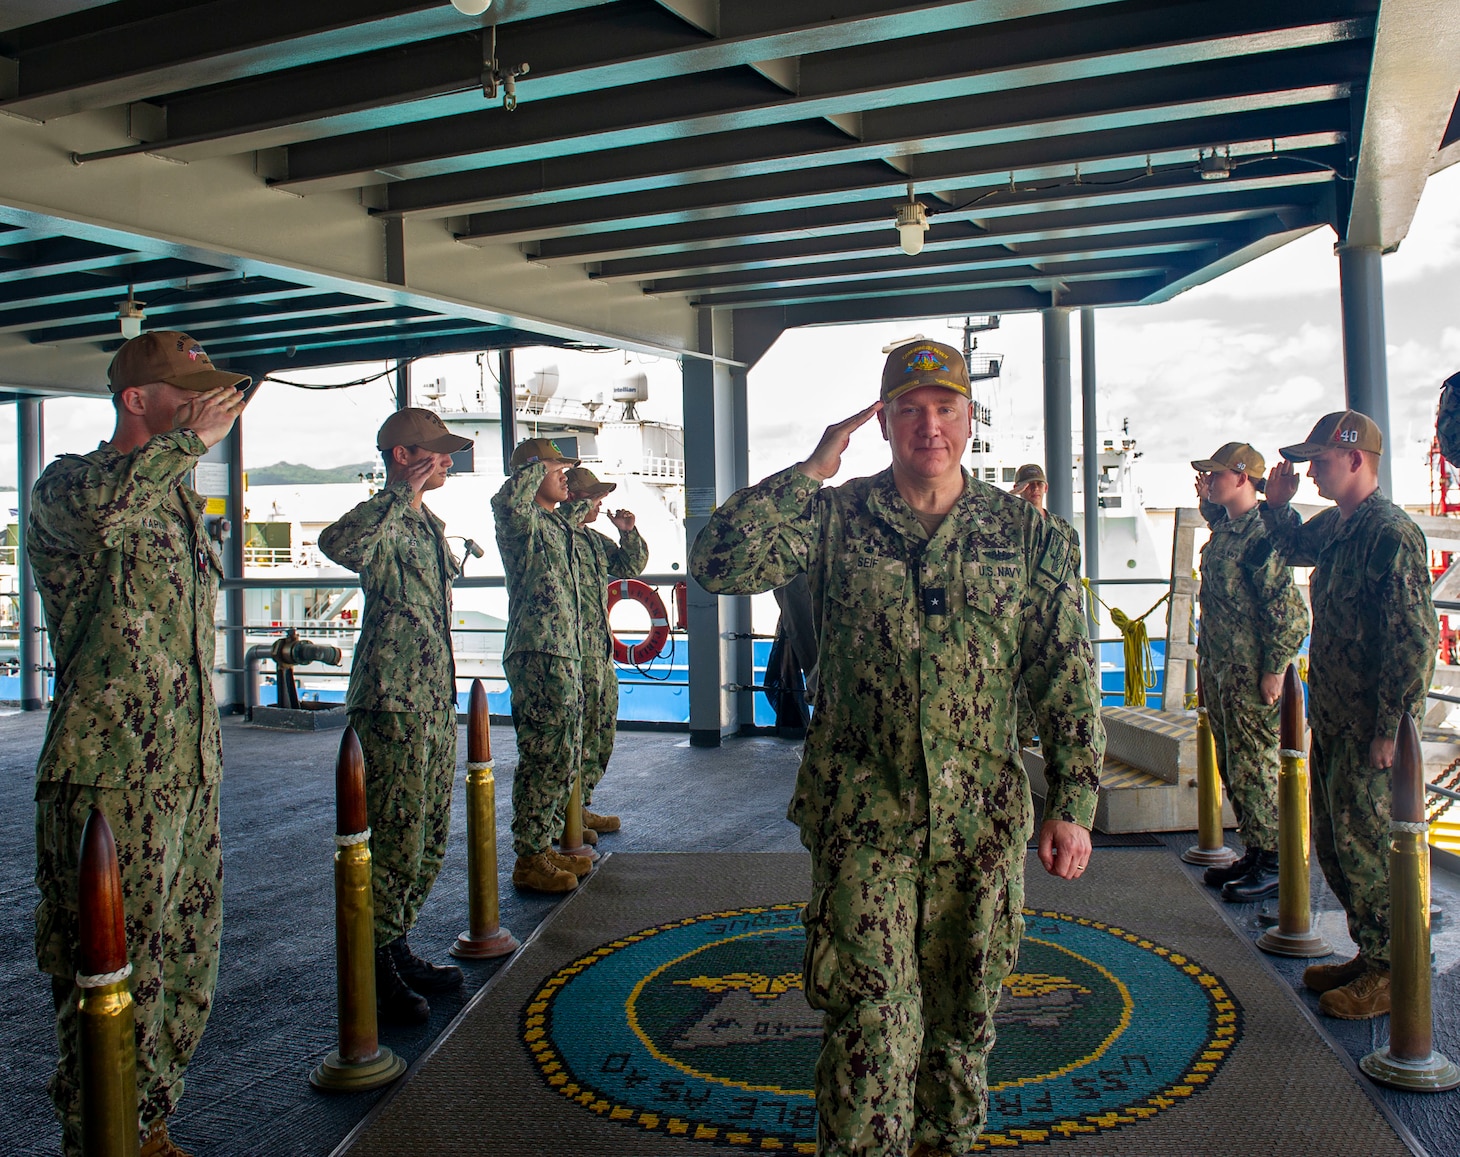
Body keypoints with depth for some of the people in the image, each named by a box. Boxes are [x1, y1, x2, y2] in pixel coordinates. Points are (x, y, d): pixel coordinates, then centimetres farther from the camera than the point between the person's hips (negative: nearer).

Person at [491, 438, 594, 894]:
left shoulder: (557, 524, 20)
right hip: (538, 655, -10)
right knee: (545, 758, -8)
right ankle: (528, 861, 0)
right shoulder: (522, 523, -8)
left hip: (566, 652, 10)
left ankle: (544, 847, 24)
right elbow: (507, 501, -35)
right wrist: (538, 466, -21)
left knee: (566, 758, 14)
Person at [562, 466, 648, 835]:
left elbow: (631, 566, 26)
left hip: (601, 650, 10)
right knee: (580, 734, -8)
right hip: (575, 650, -10)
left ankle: (581, 807, 24)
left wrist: (628, 533, 10)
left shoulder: (593, 538, 21)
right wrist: (588, 503, -16)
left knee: (602, 732, 14)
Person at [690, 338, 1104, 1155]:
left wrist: (1074, 804, 0)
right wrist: (811, 471, -12)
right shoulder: (835, 519, -1)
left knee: (964, 1015, 16)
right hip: (864, 816, -2)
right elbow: (722, 564, -16)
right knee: (874, 1019, -4)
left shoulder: (1025, 532, 3)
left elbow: (1068, 678, 4)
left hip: (984, 817, 2)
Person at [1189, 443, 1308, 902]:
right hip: (1219, 669, 9)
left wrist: (1274, 671, -20)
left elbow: (1291, 613, -19)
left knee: (1254, 769, -2)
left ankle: (1274, 864, 9)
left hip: (1251, 674, -9)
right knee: (1232, 768, 15)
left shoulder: (1262, 534, -17)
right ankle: (1254, 852, 26)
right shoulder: (1223, 529, 10)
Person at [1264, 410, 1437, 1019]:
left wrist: (1391, 729, -22)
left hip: (1371, 726, -9)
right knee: (1333, 840, 16)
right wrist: (1278, 504, 14)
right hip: (1331, 718, 9)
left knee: (1365, 842, -1)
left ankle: (1393, 974, 13)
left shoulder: (1391, 533, -18)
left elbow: (1414, 639, -22)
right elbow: (1295, 548, 34)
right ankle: (1370, 954, 30)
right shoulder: (1334, 526, 9)